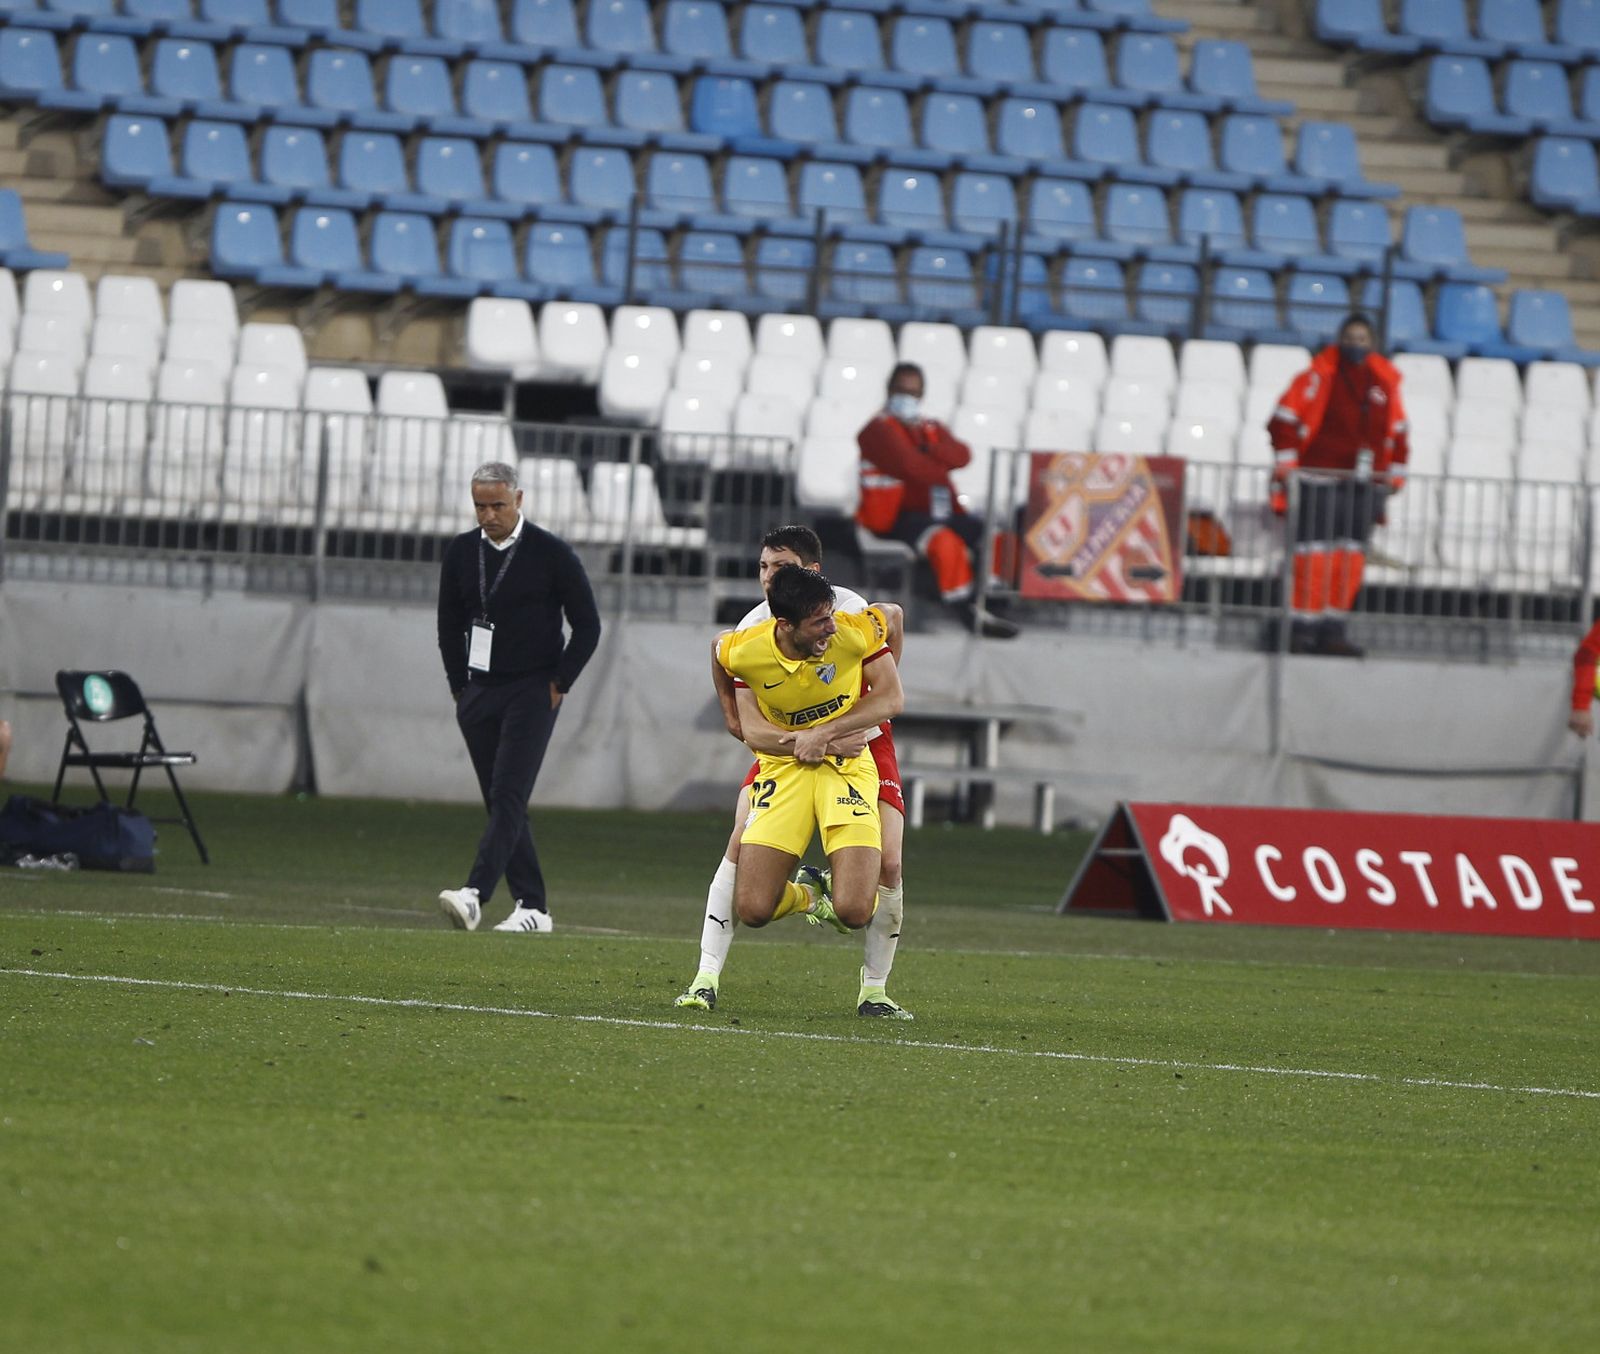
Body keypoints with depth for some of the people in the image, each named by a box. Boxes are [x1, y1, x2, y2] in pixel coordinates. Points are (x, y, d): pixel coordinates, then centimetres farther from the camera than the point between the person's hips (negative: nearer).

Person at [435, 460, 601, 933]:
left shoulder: (551, 554, -6)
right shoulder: (461, 553, 7)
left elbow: (587, 625, -1)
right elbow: (449, 624, 17)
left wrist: (559, 685, -5)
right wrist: (461, 688, 12)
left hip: (532, 693, -6)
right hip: (479, 694, 6)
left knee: (509, 795, -17)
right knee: (501, 803, 5)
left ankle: (475, 894, -31)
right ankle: (532, 907, 9)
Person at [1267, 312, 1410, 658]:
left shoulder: (1385, 380, 12)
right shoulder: (1322, 373, -5)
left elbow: (1397, 431, 23)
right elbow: (1286, 417, -6)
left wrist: (1395, 472, 19)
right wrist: (1286, 461, -11)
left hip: (1362, 484, 5)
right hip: (1319, 479, -5)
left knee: (1350, 557, 3)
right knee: (1314, 554, -9)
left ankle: (1331, 630, 8)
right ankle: (1302, 627, -5)